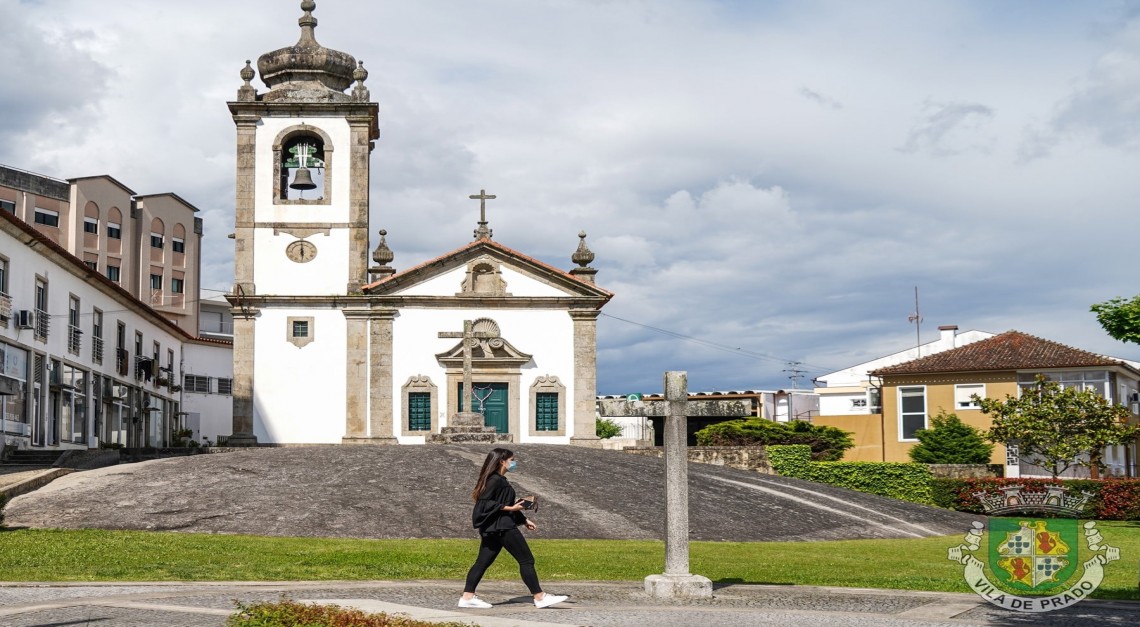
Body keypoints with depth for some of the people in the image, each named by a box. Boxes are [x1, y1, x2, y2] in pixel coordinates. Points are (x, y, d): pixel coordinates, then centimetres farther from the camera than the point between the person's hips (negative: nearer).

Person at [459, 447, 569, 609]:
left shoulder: (500, 480, 18)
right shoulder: (495, 480, -14)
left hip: (492, 529, 10)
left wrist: (524, 520, 20)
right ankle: (540, 597, -1)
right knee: (526, 560, -4)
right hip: (502, 527, -10)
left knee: (483, 562, 7)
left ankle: (467, 597, 5)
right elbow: (485, 503, -20)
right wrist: (510, 508, -19)